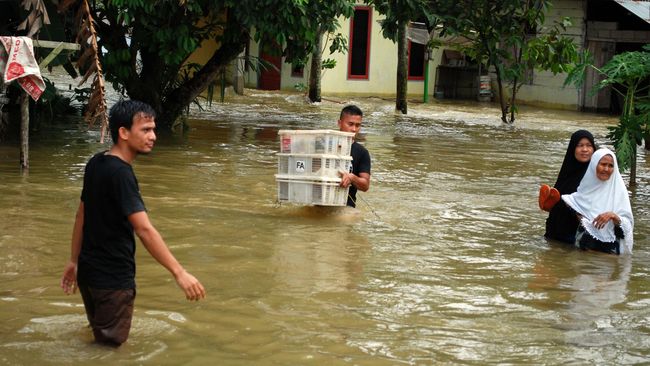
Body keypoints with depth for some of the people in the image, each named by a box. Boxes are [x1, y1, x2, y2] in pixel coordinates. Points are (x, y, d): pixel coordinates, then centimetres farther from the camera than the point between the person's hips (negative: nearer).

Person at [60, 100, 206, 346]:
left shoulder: (96, 164, 5)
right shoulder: (120, 174, -22)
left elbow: (81, 215, 13)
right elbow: (144, 229, -29)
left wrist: (74, 260, 21)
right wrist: (179, 273, -31)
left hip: (89, 271, 9)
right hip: (113, 279, -9)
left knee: (100, 342, 23)